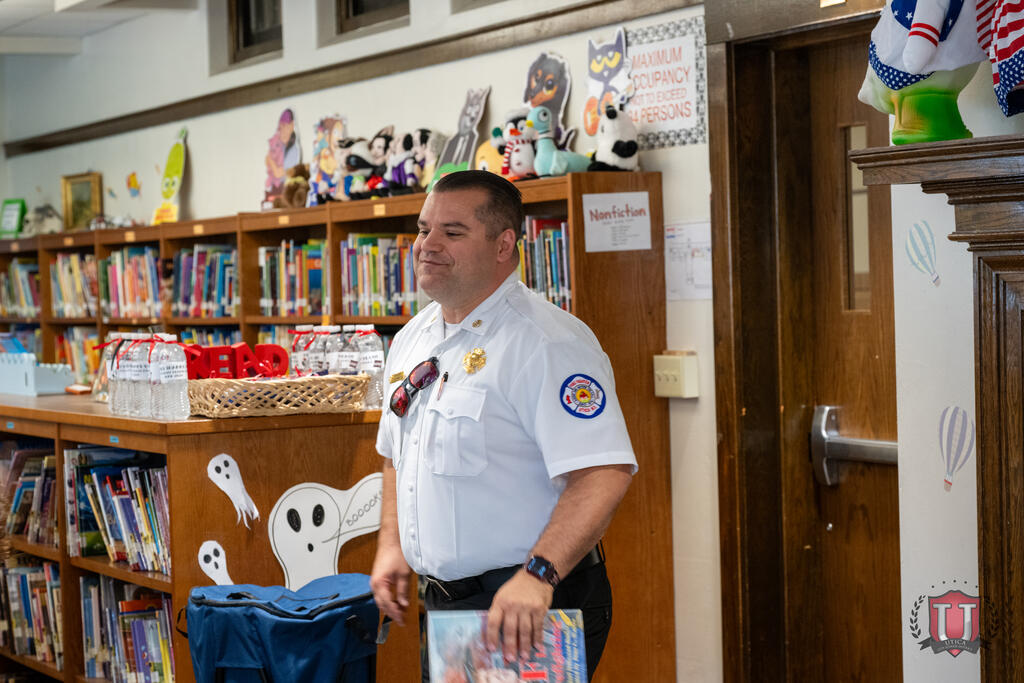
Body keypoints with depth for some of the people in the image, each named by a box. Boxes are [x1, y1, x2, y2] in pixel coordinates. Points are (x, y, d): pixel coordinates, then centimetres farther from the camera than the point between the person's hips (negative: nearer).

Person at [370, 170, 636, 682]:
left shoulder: (548, 342, -17)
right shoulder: (413, 340, 10)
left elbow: (603, 473, -27)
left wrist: (538, 575, -36)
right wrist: (391, 544, 9)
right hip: (444, 603, 8)